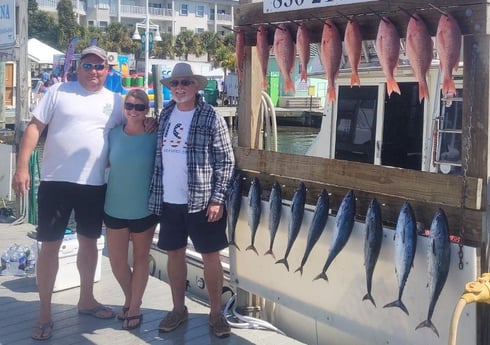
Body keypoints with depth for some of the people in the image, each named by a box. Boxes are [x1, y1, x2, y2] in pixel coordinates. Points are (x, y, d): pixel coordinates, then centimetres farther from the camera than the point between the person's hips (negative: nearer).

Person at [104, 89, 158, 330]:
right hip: (115, 207, 3)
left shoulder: (154, 137, -8)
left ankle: (135, 308, 28)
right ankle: (129, 299, 36)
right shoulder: (113, 134, -2)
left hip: (144, 208, -2)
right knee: (116, 261, 10)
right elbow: (105, 163, 10)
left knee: (140, 258, 12)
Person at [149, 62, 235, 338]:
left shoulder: (210, 117, -8)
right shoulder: (165, 114, 8)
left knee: (210, 255, 5)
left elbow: (226, 161, -9)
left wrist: (218, 199, -15)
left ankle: (216, 312, 19)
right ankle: (179, 309, 28)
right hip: (169, 201, 5)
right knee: (175, 254, 13)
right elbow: (159, 155, 14)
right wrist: (155, 193, 8)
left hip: (202, 201, -5)